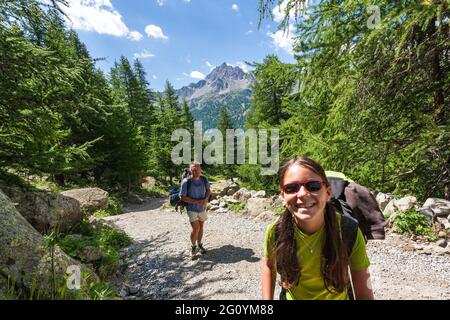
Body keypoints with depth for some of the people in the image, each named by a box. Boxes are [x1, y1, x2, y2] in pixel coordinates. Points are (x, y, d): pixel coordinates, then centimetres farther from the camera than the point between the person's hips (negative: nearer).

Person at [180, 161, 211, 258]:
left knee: (201, 227, 15)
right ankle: (193, 247, 16)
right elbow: (182, 197, -17)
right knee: (196, 228, -10)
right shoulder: (186, 182, -21)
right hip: (192, 209, -4)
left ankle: (199, 245, 37)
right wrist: (196, 201, -21)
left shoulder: (204, 179, -9)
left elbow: (208, 190, 7)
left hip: (202, 208, 4)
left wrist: (206, 199, -12)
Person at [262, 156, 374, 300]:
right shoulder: (275, 232, -25)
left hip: (338, 297, 0)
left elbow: (364, 292, -17)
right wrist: (267, 299, -10)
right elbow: (269, 266, -5)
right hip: (292, 297, 1)